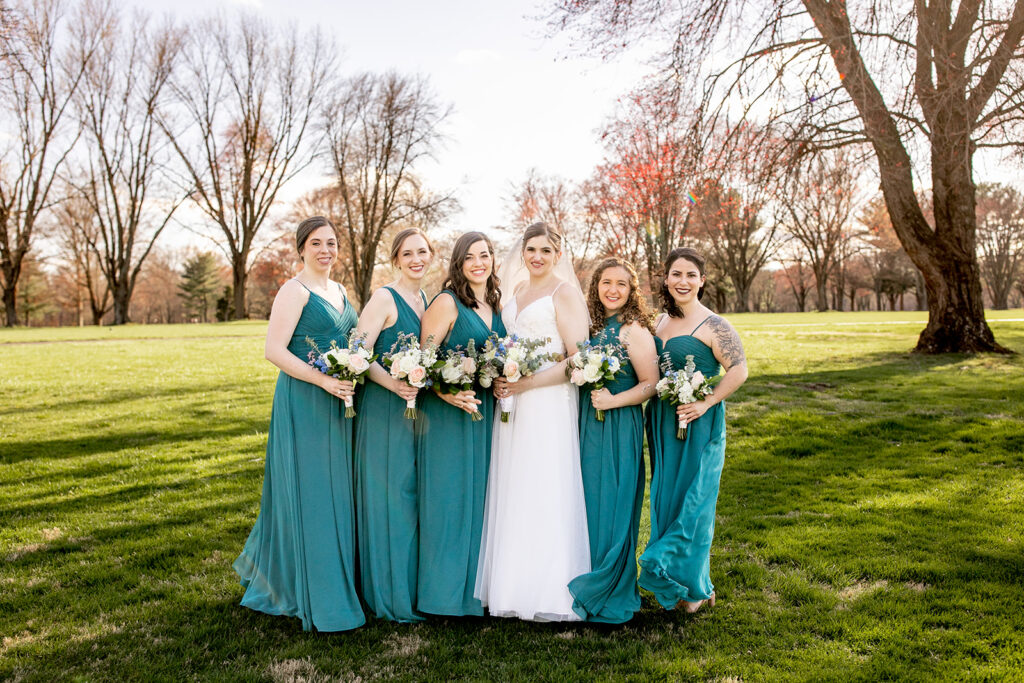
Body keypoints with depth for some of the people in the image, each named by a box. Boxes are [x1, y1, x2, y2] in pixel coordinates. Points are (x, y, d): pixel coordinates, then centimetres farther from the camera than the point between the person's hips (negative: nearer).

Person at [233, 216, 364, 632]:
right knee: (308, 492, 0)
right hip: (303, 404, -8)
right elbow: (274, 350, -16)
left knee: (334, 493, 14)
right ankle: (316, 599, 13)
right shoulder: (295, 291, -9)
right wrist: (324, 380, -23)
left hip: (338, 404, 8)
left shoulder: (339, 291, 15)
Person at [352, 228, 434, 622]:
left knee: (415, 496, 14)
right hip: (385, 411, -8)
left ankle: (413, 587, 28)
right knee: (391, 497, -1)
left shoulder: (425, 299, 13)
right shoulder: (384, 298, -10)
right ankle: (391, 597, 13)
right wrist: (394, 385, -29)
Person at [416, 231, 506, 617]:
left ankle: (475, 584, 27)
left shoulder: (496, 304, 11)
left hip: (485, 412, 7)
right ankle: (445, 589, 13)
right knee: (448, 496, -1)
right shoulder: (447, 302, -9)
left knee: (478, 496, 13)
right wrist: (448, 394, -27)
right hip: (447, 411, -7)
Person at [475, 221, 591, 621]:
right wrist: (498, 378, 3)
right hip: (510, 404, 7)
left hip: (548, 404, -7)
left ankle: (547, 593, 9)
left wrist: (527, 383, -18)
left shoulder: (564, 293, -5)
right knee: (510, 494, 10)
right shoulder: (513, 289, 16)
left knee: (545, 494, -3)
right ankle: (511, 584, 21)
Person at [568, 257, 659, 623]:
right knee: (586, 503, 13)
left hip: (619, 428, -6)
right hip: (586, 426, 6)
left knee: (611, 506, 0)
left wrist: (614, 400, -20)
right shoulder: (591, 325, 10)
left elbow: (651, 384, -11)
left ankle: (606, 593, 16)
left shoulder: (635, 330, -10)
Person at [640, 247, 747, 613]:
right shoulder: (659, 322, 10)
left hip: (698, 425, -7)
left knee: (691, 500, 0)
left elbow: (739, 371, -15)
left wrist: (706, 403, -18)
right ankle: (673, 584, 26)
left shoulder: (712, 325, -11)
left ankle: (693, 586, 17)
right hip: (662, 423, 7)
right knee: (664, 498, 12)